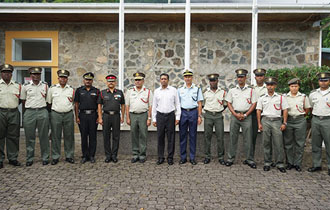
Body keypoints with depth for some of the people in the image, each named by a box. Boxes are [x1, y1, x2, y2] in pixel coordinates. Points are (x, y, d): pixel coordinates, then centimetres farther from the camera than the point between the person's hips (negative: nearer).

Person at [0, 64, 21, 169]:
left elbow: (20, 99, 18)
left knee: (13, 136, 6)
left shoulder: (17, 85, 11)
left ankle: (13, 158, 14)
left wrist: (13, 105, 10)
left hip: (14, 113, 2)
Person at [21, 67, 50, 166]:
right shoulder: (25, 86, 6)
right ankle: (29, 159, 14)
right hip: (29, 112, 0)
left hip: (43, 112, 0)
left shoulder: (45, 85, 8)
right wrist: (23, 115, 7)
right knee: (30, 137, 4)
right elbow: (23, 102, 9)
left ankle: (45, 158, 12)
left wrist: (48, 112, 10)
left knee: (44, 136, 3)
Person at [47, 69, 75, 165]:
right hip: (55, 114, -1)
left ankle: (69, 156, 14)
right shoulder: (52, 88, 7)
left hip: (68, 114, 1)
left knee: (69, 136, 4)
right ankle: (55, 157, 11)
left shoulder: (71, 89, 10)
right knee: (55, 136, 2)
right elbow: (48, 102, 10)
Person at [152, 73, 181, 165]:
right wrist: (154, 119, 7)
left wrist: (177, 117, -2)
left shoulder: (173, 90, 3)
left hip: (170, 115, -1)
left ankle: (170, 157, 12)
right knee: (160, 137, 4)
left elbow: (177, 104, 4)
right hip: (160, 116, 2)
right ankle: (160, 157, 15)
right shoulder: (156, 91, 9)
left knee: (171, 138, 2)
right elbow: (154, 106, 11)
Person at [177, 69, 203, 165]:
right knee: (182, 135, 4)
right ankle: (183, 157, 13)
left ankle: (192, 157, 12)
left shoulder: (197, 88, 5)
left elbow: (199, 104, 4)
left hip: (193, 112, -1)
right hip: (183, 112, 2)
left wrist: (199, 116, -3)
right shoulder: (180, 89, 10)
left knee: (193, 135, 3)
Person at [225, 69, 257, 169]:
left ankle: (249, 159, 9)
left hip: (246, 116, -1)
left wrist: (245, 115, -8)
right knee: (232, 138, 3)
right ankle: (230, 158, 11)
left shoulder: (251, 90, 4)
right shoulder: (232, 90, 9)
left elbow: (254, 104, 2)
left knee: (248, 139, 1)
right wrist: (236, 114, -6)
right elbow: (229, 103, 7)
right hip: (235, 115, 1)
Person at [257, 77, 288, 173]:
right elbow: (258, 111, 9)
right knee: (266, 143, 4)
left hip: (277, 121, -1)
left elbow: (285, 110, 5)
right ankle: (267, 163, 12)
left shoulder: (281, 97, 7)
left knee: (278, 143, -3)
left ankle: (280, 163, 5)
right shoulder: (262, 98, 10)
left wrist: (284, 123, -2)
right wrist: (259, 123, 2)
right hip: (265, 121, 1)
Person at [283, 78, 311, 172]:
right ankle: (289, 162, 17)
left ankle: (297, 163, 14)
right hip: (288, 121, 1)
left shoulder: (304, 97, 2)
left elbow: (307, 109, 12)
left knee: (299, 143, 3)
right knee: (288, 143, 6)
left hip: (300, 121, 0)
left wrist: (300, 116, 7)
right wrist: (287, 116, 3)